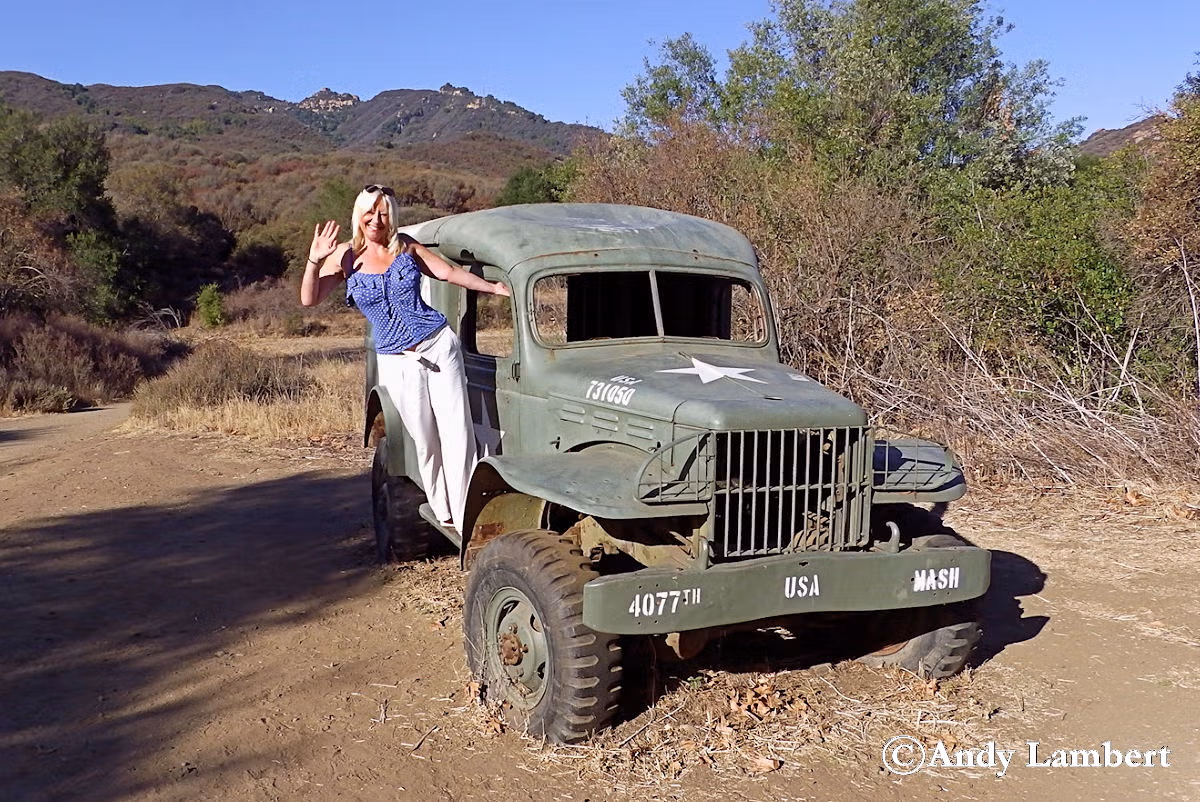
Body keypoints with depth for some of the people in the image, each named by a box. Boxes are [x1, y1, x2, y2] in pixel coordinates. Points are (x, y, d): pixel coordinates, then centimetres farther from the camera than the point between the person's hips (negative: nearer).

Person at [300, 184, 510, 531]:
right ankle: (443, 515, 22)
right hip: (396, 361, -1)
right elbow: (309, 299, -6)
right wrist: (315, 260, -21)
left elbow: (448, 271, 13)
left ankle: (466, 521, 3)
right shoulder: (345, 256, 1)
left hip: (438, 345, 1)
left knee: (458, 434, -3)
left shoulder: (405, 245, 5)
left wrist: (495, 287, 13)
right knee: (425, 443, 5)